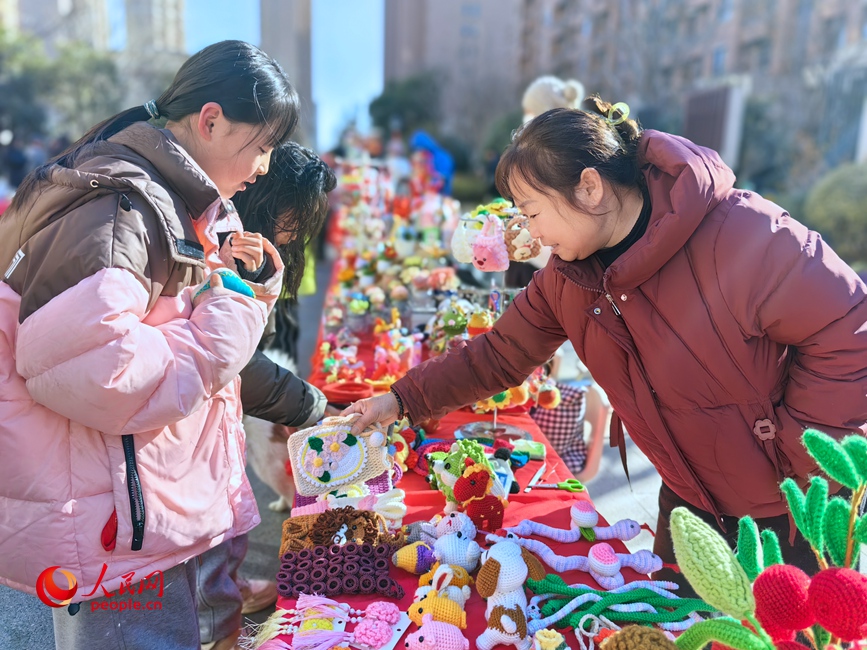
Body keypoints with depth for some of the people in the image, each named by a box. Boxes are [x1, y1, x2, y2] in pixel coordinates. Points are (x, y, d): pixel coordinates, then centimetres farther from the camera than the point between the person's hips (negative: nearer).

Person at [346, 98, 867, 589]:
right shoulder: (566, 274, -8)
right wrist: (403, 400, -6)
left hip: (793, 507, -5)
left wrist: (794, 454, -19)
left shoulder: (744, 238, -29)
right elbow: (500, 355, -2)